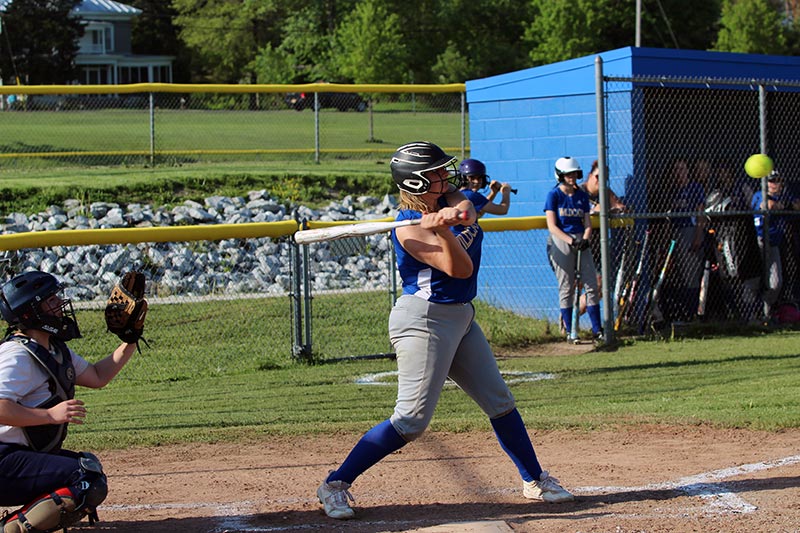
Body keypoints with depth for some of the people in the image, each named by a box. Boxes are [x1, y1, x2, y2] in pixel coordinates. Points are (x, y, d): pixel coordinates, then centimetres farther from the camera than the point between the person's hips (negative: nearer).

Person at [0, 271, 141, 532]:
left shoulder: (56, 350, 14)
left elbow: (97, 377, 25)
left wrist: (130, 343, 16)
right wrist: (51, 414, -30)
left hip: (25, 454, 11)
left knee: (88, 464, 28)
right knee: (89, 483, -22)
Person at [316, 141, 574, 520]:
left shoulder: (448, 197, 6)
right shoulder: (409, 229, -17)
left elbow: (467, 214, -16)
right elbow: (460, 268, -23)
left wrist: (447, 218, -36)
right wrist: (441, 230, -37)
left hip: (459, 317, 9)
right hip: (423, 320, -9)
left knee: (500, 402, 14)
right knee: (412, 420, -13)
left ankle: (534, 480, 28)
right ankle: (335, 485, -7)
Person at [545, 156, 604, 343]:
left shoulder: (582, 195, 11)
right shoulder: (554, 195, -4)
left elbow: (587, 223, 10)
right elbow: (552, 226, -10)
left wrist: (585, 238, -10)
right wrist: (570, 240, -22)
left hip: (580, 240, 5)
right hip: (560, 242, -5)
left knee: (591, 285, 0)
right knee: (566, 288, -2)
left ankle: (597, 330, 3)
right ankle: (569, 331, 4)